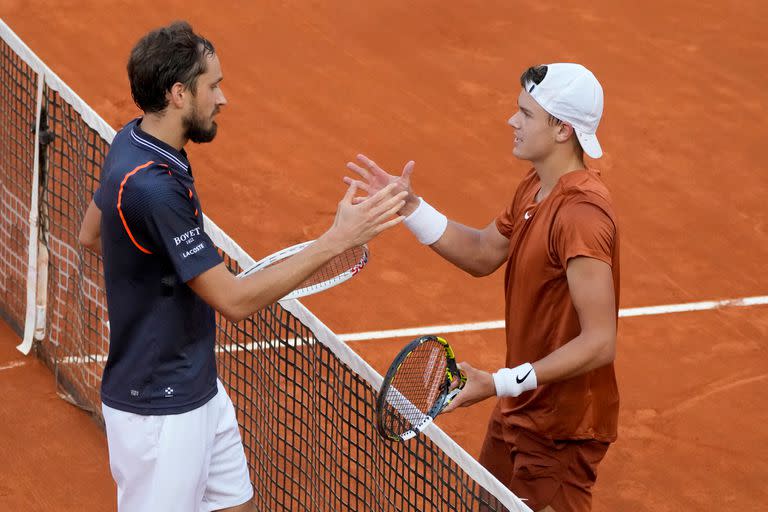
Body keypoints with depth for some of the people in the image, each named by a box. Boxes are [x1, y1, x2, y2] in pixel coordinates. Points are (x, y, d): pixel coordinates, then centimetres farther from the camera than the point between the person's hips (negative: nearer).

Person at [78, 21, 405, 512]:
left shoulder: (133, 143, 1)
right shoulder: (152, 187, -29)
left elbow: (92, 233, 19)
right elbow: (236, 301, -25)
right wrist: (336, 240, -23)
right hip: (159, 411, -10)